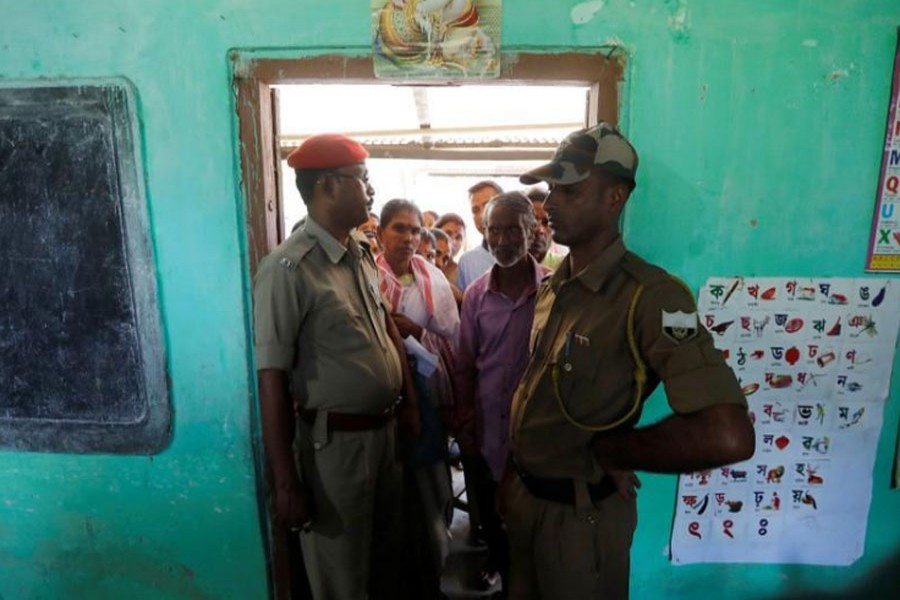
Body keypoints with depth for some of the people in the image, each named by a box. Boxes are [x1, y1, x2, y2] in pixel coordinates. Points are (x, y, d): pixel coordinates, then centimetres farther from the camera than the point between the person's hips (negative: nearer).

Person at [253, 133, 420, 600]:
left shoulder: (363, 254, 4)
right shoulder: (289, 268, -20)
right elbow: (271, 378, -20)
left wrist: (408, 400, 12)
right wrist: (286, 483, -18)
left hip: (384, 429, 7)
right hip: (334, 441, -7)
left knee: (387, 559, 26)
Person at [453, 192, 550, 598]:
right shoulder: (476, 293, -1)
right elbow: (465, 363, 4)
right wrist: (464, 419, 2)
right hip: (487, 421, 3)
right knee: (489, 505, 20)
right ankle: (498, 556, 48)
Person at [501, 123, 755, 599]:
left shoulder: (649, 295, -24)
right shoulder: (553, 287, 2)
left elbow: (728, 436, -34)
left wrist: (602, 452, -22)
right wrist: (511, 472, 12)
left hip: (580, 511, -7)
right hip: (523, 494, 7)